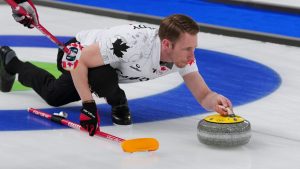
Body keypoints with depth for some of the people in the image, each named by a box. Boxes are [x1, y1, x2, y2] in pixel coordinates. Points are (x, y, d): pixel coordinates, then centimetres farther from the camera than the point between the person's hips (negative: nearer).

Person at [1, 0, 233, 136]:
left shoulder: (183, 54, -29)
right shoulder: (133, 43, -48)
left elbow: (202, 95, -25)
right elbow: (80, 60, -40)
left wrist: (215, 100, -48)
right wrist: (88, 104, -45)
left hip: (107, 65, 6)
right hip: (78, 53, -6)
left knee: (53, 96, 28)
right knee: (103, 78, -39)